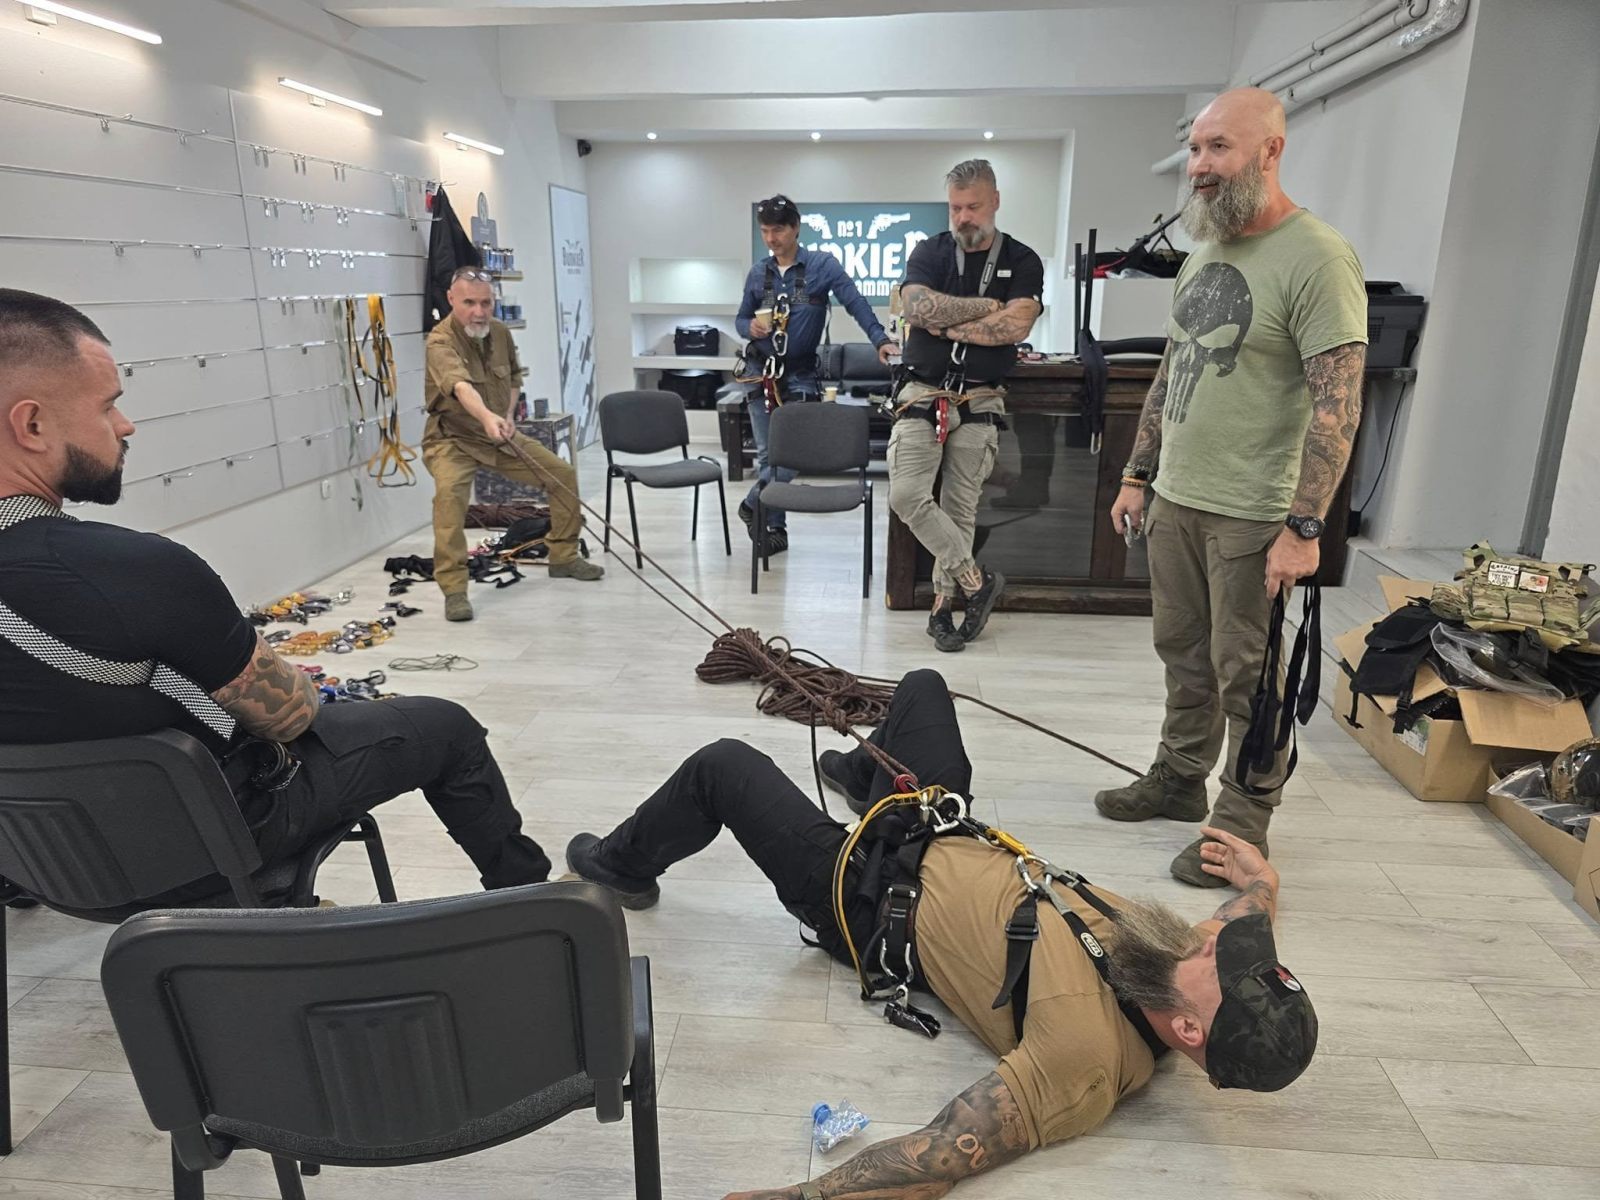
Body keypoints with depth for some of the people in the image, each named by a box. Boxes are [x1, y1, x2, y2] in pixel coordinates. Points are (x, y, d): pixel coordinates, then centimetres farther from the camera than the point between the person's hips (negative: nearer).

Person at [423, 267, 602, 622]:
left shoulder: (500, 332, -2)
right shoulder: (440, 342, -24)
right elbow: (461, 386, -45)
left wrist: (508, 415, 3)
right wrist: (487, 417, -64)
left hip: (500, 436, 7)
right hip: (453, 438, -7)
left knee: (562, 473, 2)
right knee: (449, 492, -35)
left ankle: (563, 556, 19)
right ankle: (453, 589, -27)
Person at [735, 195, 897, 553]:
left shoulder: (822, 265, -4)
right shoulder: (758, 273, 7)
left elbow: (856, 304, -10)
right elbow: (740, 319, 14)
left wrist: (881, 340, -22)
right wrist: (751, 327, -10)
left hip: (800, 375, -3)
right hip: (762, 372, 3)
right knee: (768, 454, 6)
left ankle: (752, 507, 15)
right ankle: (776, 527, 17)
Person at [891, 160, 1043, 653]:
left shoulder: (1022, 262, 5)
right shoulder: (929, 253, 7)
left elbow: (1015, 326, -12)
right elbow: (917, 307, -13)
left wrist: (946, 324, -10)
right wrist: (986, 305, -9)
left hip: (980, 403, 0)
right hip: (922, 394, 1)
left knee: (960, 509, 4)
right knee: (907, 495, -14)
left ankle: (944, 603, 16)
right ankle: (976, 580, 1)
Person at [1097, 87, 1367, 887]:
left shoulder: (1316, 259, -14)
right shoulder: (1203, 252, 12)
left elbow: (1337, 405, -19)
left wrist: (1303, 527, -22)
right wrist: (1138, 475, 15)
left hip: (1251, 517, -7)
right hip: (1175, 499, 8)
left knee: (1246, 674, 3)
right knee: (1184, 654, 18)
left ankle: (1244, 823, 19)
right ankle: (1180, 778, 35)